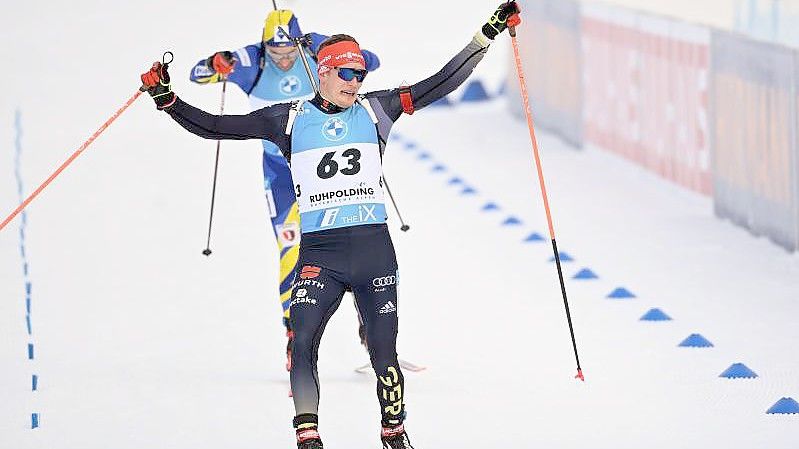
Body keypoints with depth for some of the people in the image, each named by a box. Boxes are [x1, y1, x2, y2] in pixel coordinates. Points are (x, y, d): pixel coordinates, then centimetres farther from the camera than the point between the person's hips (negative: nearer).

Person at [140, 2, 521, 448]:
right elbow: (215, 127, 9)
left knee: (384, 351, 1)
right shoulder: (289, 119, 7)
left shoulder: (375, 110, 9)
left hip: (374, 248, 1)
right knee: (302, 344, -17)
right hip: (318, 252, -1)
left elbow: (442, 84, 10)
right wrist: (166, 99, 0)